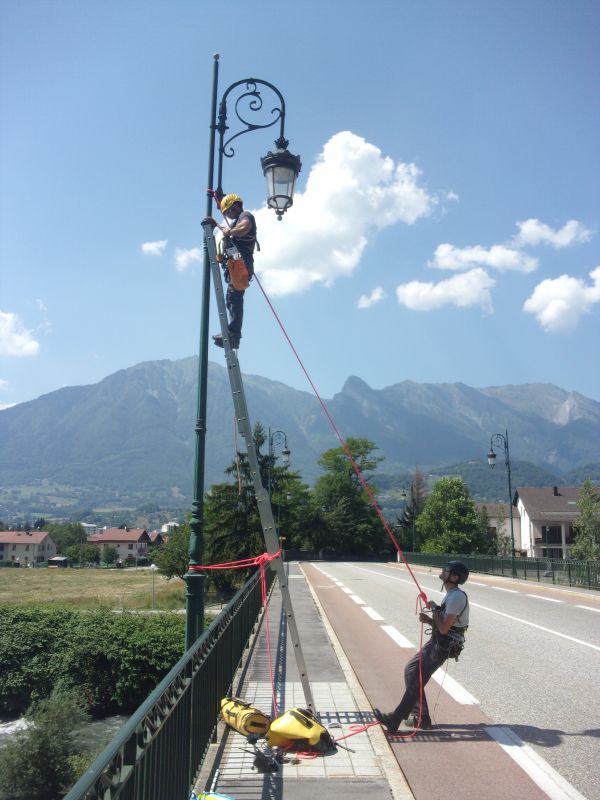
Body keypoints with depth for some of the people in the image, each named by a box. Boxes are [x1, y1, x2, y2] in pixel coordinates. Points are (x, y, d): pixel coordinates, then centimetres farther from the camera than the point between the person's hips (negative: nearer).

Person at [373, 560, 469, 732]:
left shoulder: (456, 597, -21)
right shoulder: (451, 595, 13)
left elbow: (443, 628, -25)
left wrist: (434, 609, -11)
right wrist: (428, 620, -1)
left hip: (443, 646, -10)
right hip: (437, 642, 10)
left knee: (416, 680, -11)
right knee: (411, 671, 13)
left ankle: (395, 721, -9)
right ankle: (421, 718, 19)